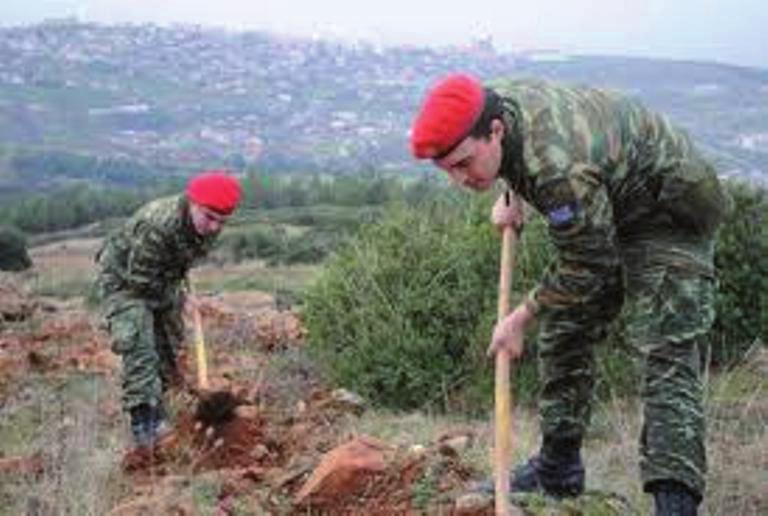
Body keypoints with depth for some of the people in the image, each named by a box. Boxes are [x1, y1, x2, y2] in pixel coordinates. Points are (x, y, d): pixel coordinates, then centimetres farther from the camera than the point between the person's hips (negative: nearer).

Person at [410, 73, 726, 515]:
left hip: (667, 213, -9)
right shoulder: (493, 102, -14)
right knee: (563, 333, 10)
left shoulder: (560, 168, -41)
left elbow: (586, 270, -28)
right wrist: (512, 196, 6)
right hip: (606, 211, 9)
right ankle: (558, 468, 21)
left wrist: (520, 319, -17)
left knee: (667, 351, -19)